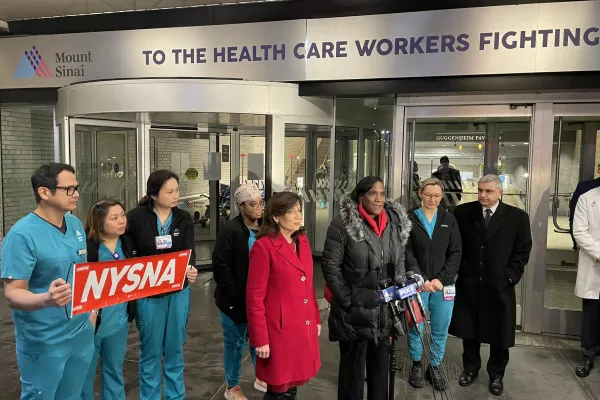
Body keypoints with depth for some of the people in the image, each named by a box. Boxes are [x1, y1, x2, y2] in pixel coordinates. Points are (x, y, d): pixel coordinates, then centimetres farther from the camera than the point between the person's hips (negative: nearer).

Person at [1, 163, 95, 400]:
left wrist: (91, 308, 9)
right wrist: (46, 299, -40)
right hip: (44, 342, -6)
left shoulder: (76, 224, 2)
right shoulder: (22, 234, -19)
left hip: (82, 333, 6)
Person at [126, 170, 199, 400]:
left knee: (175, 350, 15)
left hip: (178, 292, 3)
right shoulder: (137, 217, -11)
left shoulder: (184, 219, -3)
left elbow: (189, 251, -12)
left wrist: (191, 269, -32)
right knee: (150, 352, 11)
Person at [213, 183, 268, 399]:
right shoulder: (231, 230, -13)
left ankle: (262, 378, 39)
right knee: (235, 342, 11)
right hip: (237, 298, -4)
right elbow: (220, 264, -15)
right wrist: (233, 295, -15)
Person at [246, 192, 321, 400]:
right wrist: (261, 339, -13)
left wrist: (316, 319, 14)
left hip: (304, 329, 6)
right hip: (280, 331, -6)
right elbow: (255, 297, -14)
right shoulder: (263, 246, -14)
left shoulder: (302, 241, 8)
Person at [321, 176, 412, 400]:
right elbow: (330, 266, -11)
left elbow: (400, 264, 13)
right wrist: (348, 300, -12)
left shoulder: (396, 223, 5)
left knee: (381, 365, 17)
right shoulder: (343, 224, -12)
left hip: (386, 311, 5)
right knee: (352, 367, 11)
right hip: (354, 311, -4)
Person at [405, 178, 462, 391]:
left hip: (443, 284, 2)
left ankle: (435, 367, 26)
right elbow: (407, 253, -5)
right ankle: (416, 365, 26)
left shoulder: (449, 220, 5)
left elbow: (456, 253, 1)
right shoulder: (410, 219, -1)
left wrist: (441, 279, -10)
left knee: (440, 329, 8)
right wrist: (421, 280, -14)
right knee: (416, 327, 7)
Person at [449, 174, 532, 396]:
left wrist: (510, 276, -7)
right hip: (468, 283, 1)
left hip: (500, 285, -1)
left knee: (499, 332, 10)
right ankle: (470, 368, 33)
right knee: (468, 329, 13)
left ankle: (496, 374, 30)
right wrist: (458, 271, -3)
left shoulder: (517, 217, -3)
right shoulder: (463, 212, -2)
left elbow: (522, 250, 0)